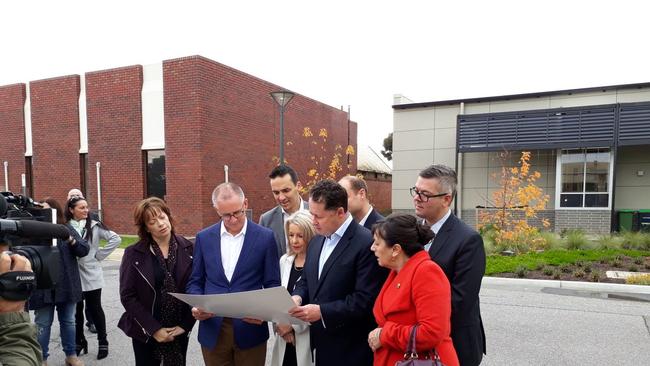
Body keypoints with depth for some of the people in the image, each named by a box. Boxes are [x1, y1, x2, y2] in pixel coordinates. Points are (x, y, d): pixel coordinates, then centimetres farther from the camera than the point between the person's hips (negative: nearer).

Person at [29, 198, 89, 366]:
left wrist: (71, 240, -21)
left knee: (68, 321, 15)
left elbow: (84, 250, -3)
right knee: (43, 324, 9)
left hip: (67, 285, 2)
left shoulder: (67, 230, 2)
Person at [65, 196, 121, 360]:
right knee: (76, 310, 13)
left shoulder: (94, 226, -6)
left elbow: (116, 239, -8)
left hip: (91, 274, -1)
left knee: (95, 308, 6)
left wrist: (99, 254, -7)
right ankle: (79, 341, 30)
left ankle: (103, 342, 19)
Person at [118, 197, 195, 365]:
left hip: (179, 330, 1)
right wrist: (154, 329, -12)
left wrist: (185, 324, -8)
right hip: (145, 332, -1)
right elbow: (127, 296, -8)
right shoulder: (133, 254, -7)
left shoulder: (188, 248, -4)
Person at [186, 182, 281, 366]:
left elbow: (272, 284, -1)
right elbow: (195, 281, 9)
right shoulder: (204, 238, 3)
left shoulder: (265, 237, -4)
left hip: (250, 329, -2)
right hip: (213, 330, 2)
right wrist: (197, 306, -10)